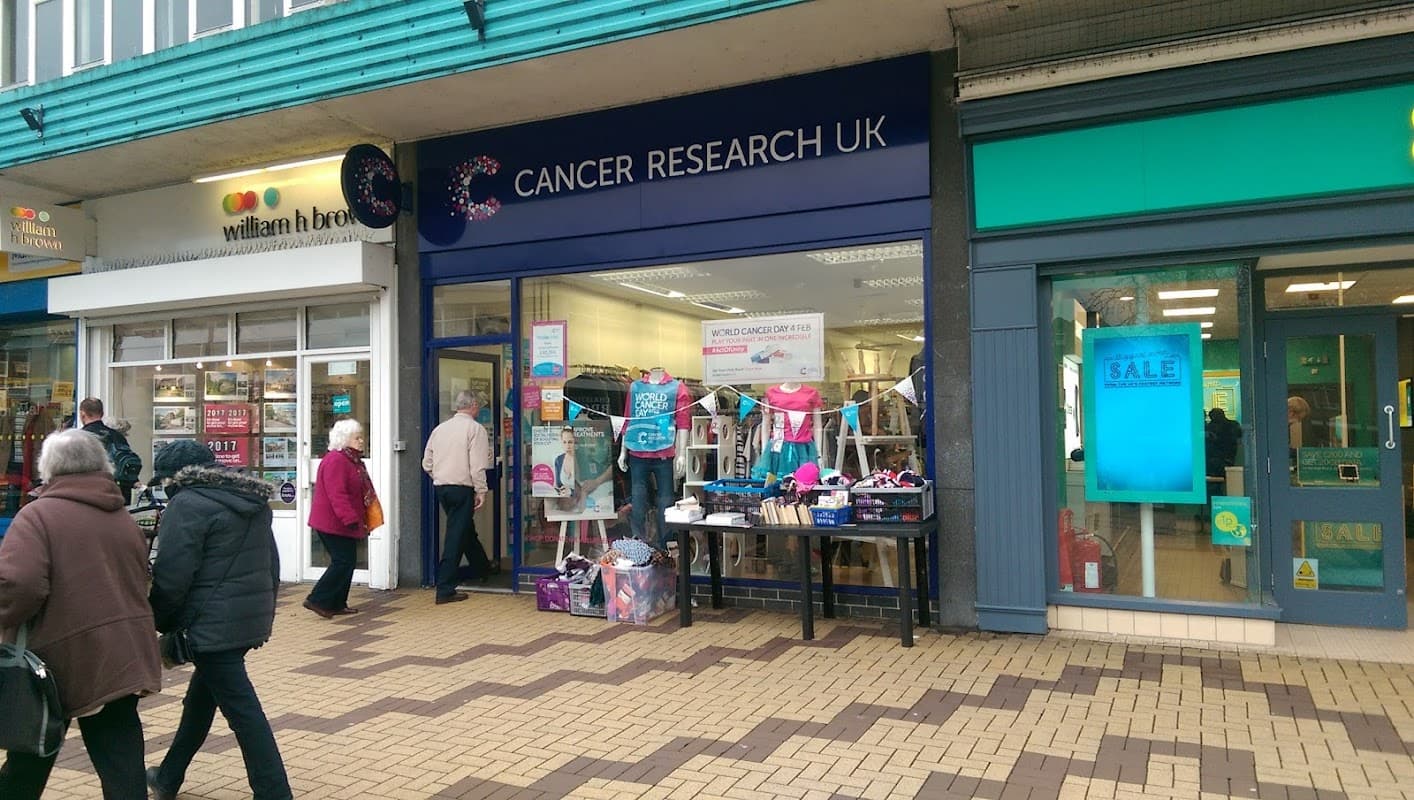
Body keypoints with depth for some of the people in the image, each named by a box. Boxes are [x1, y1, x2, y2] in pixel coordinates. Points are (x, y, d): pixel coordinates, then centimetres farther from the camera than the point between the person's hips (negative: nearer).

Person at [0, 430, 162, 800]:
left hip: (66, 657, -4)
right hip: (124, 657, 4)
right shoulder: (125, 519, 11)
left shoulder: (38, 514, -9)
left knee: (30, 759, 19)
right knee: (121, 761, 7)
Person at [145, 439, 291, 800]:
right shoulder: (252, 500, 13)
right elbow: (271, 562, 16)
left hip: (215, 623, -9)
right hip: (253, 616, 9)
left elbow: (171, 576, -14)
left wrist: (160, 622, 1)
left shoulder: (188, 505, -13)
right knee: (201, 697, 23)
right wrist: (264, 607, 22)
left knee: (242, 710, -4)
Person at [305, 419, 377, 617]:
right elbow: (337, 495, -26)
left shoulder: (352, 460, 16)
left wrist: (359, 519, 25)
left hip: (341, 524, 11)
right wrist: (350, 518, -29)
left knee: (346, 561, 12)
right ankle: (317, 600, -2)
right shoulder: (336, 460, -18)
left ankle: (337, 604, 18)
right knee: (343, 561, -9)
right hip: (334, 524, -11)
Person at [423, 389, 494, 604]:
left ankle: (483, 569, 41)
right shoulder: (475, 428, -9)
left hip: (441, 487, 8)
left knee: (467, 531, 23)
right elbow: (478, 465, -15)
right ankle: (445, 590, -3)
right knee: (456, 536, -4)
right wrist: (481, 491, -10)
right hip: (462, 488, -7)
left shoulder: (440, 428, 10)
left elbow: (427, 463, 13)